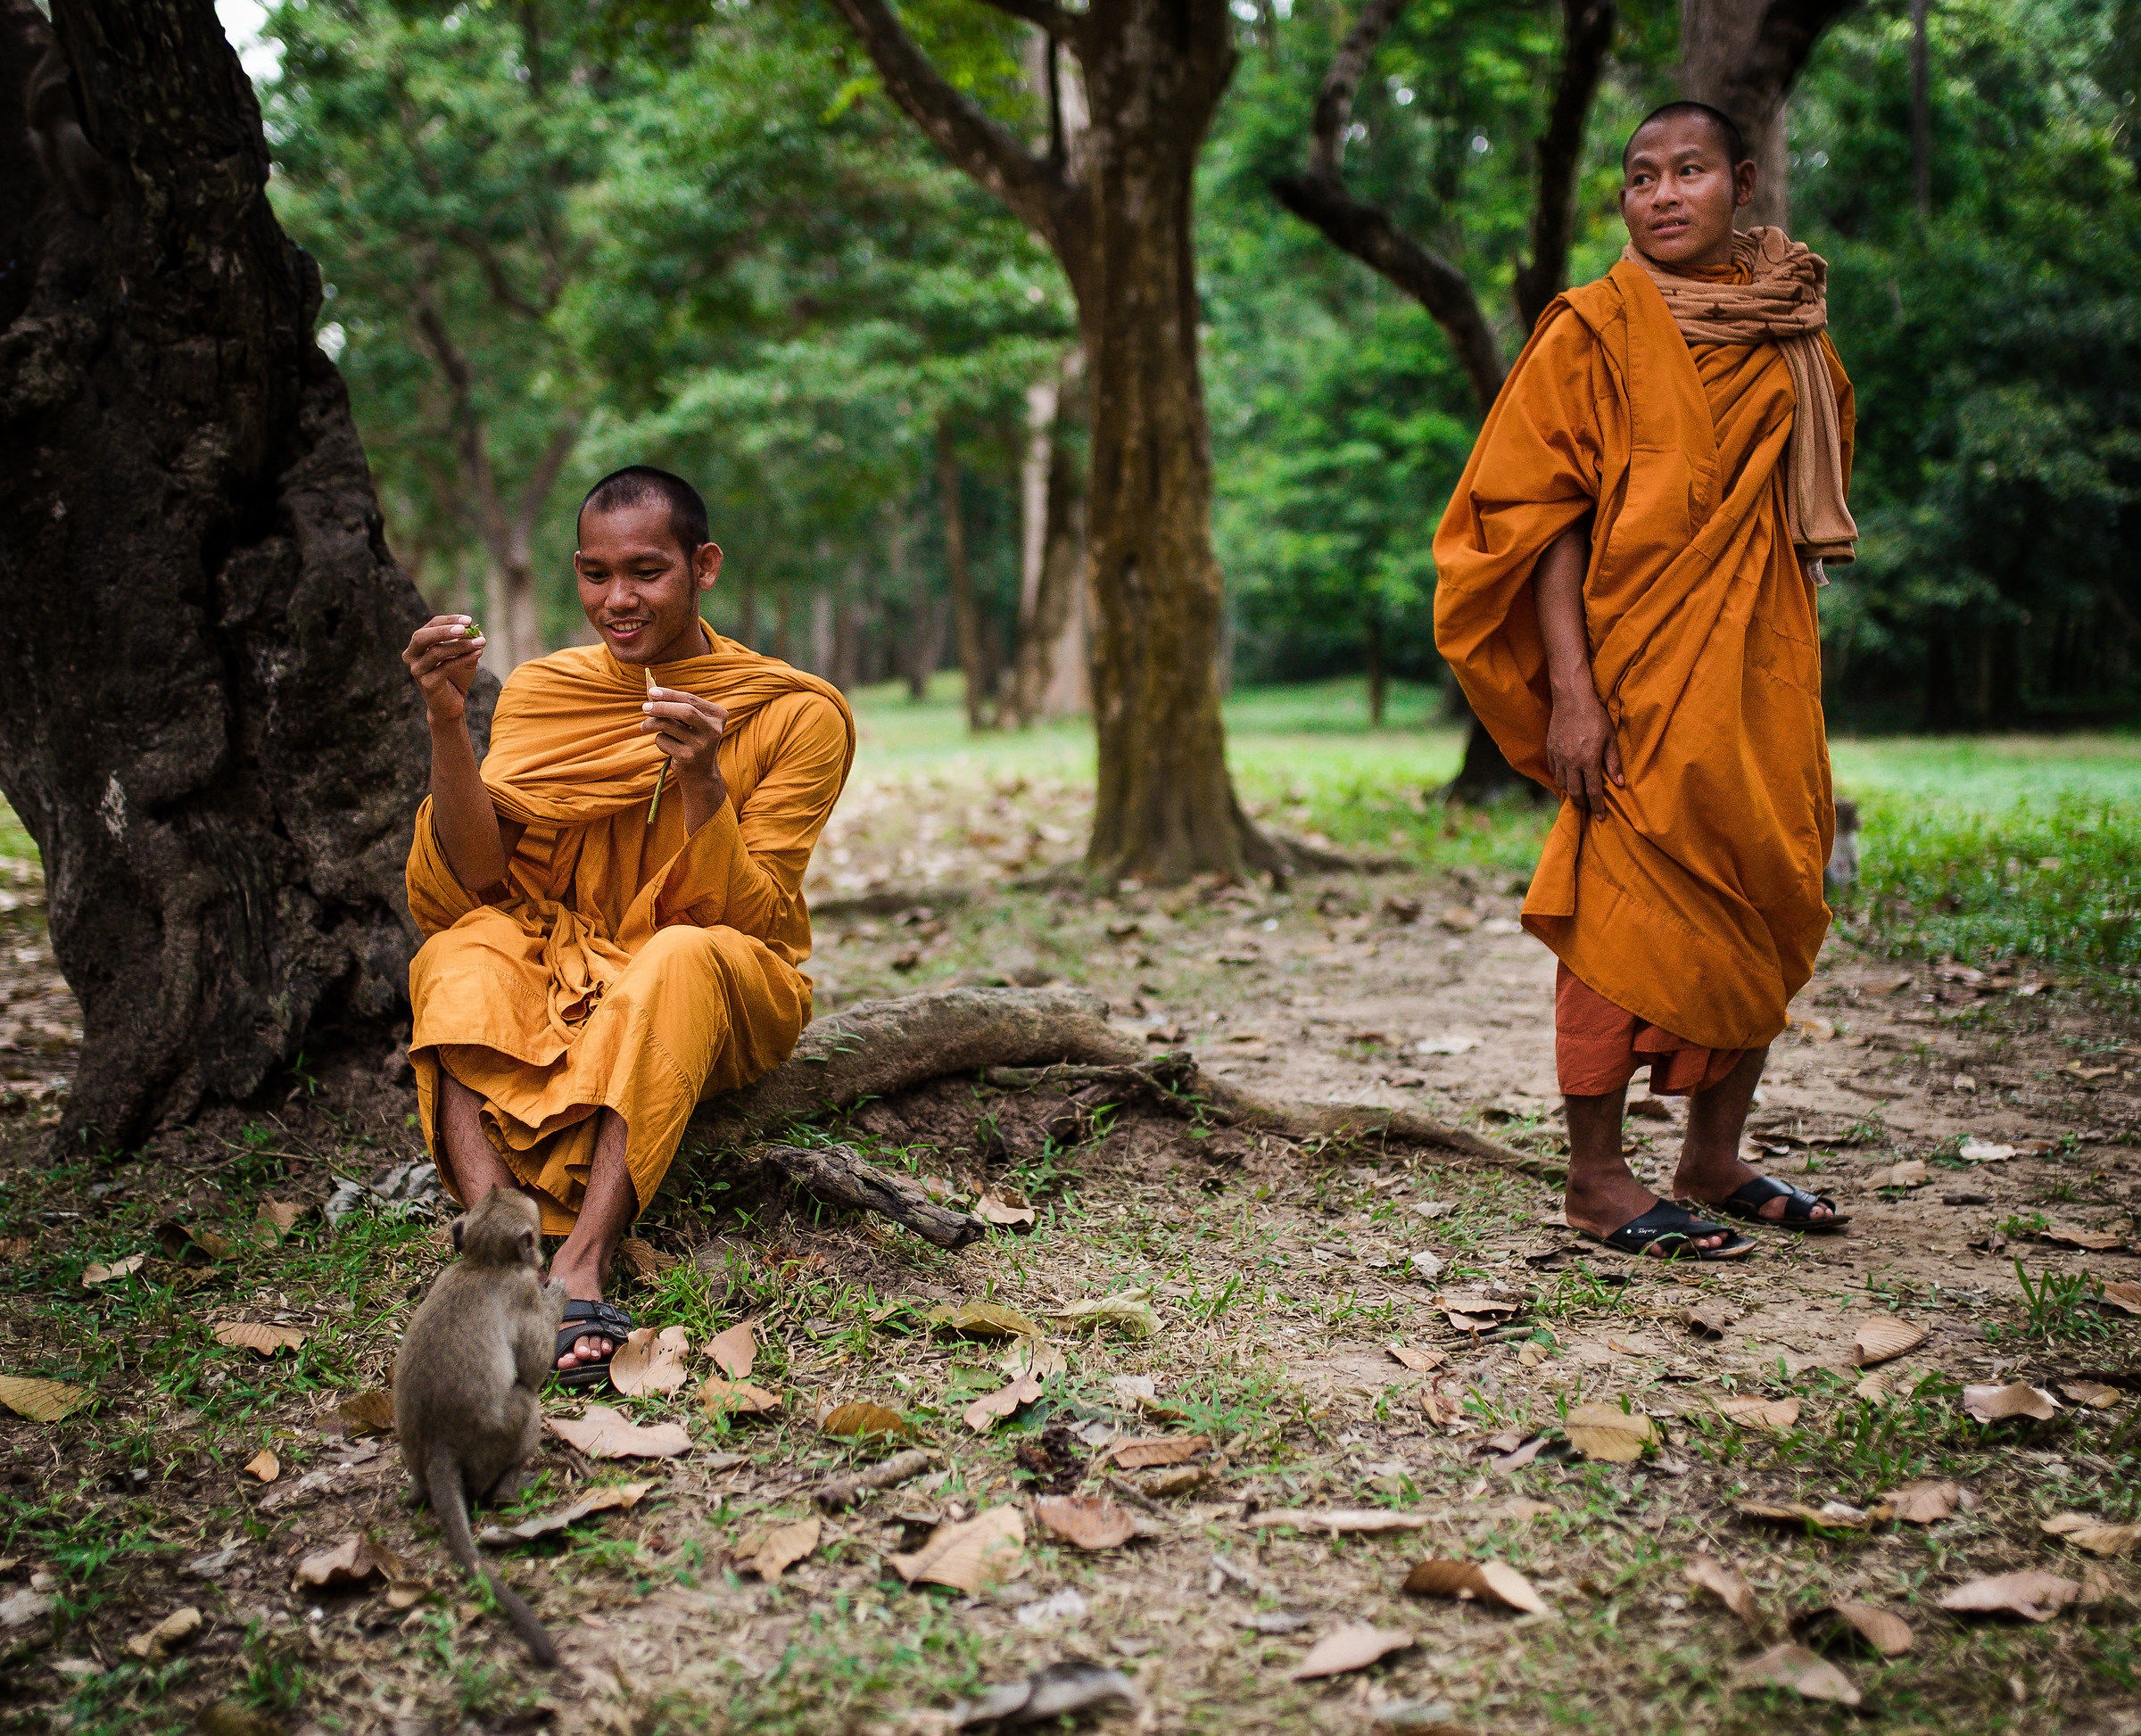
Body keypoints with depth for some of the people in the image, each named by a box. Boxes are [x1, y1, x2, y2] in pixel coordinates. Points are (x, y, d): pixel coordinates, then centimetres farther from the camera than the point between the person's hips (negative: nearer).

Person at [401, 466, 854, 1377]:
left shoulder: (795, 714, -6)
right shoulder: (539, 690, 3)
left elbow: (749, 921, -12)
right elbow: (476, 883, -6)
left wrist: (702, 780, -27)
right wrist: (447, 723, -18)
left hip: (725, 1002, -2)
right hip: (559, 977, 3)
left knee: (682, 957, -36)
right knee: (463, 953, -29)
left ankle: (582, 1261, -46)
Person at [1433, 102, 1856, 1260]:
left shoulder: (1789, 334, 13)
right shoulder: (1596, 333, -3)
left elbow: (1801, 513, 20)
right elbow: (1547, 516, -8)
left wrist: (1798, 678, 15)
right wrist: (1571, 687, -18)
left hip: (1765, 671, 6)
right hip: (1638, 675, -6)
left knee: (1763, 912, 9)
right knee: (1626, 912, -6)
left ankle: (1715, 1161, 21)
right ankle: (1597, 1182, 2)